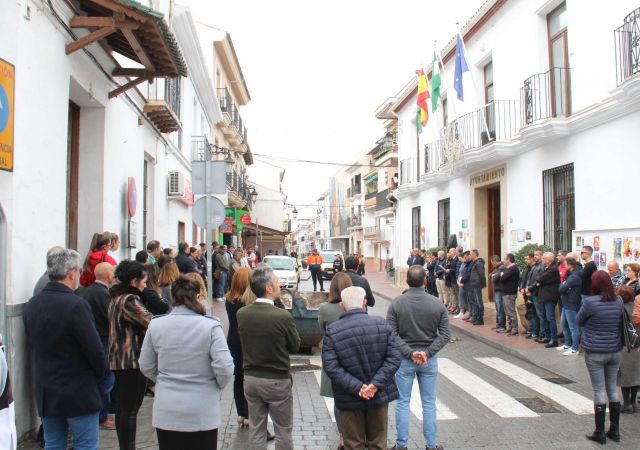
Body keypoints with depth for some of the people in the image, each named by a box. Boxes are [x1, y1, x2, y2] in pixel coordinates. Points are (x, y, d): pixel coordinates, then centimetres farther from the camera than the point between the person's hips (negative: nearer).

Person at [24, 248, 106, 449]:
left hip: (45, 393, 7)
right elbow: (94, 349, -18)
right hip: (78, 393, -7)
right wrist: (98, 374, 1)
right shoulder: (76, 305, -20)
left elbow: (32, 344, 10)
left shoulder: (31, 305, 2)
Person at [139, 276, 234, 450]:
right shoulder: (210, 326, -15)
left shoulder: (155, 325, -5)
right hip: (202, 415, -2)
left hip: (166, 414, 3)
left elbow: (146, 367, 4)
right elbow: (225, 368, -17)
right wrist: (218, 386, 3)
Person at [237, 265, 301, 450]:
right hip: (277, 381, -4)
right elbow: (295, 346, -8)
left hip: (251, 379, 5)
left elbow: (245, 342, 5)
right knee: (283, 431, 13)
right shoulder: (283, 316, -22)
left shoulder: (241, 314, -8)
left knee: (256, 430, 16)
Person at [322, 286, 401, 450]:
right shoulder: (382, 324, -5)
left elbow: (330, 367, -17)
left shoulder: (332, 331, -11)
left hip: (350, 399, -2)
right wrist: (376, 384, -13)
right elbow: (394, 358, -9)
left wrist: (356, 387, -16)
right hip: (379, 394, 2)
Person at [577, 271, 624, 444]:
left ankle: (600, 432, 10)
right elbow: (620, 323, 14)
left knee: (599, 391, 3)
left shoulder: (590, 302, -18)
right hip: (615, 351, 5)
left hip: (595, 353, -5)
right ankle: (614, 430, 23)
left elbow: (579, 321, -4)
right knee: (612, 389, 15)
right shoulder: (619, 301, -1)